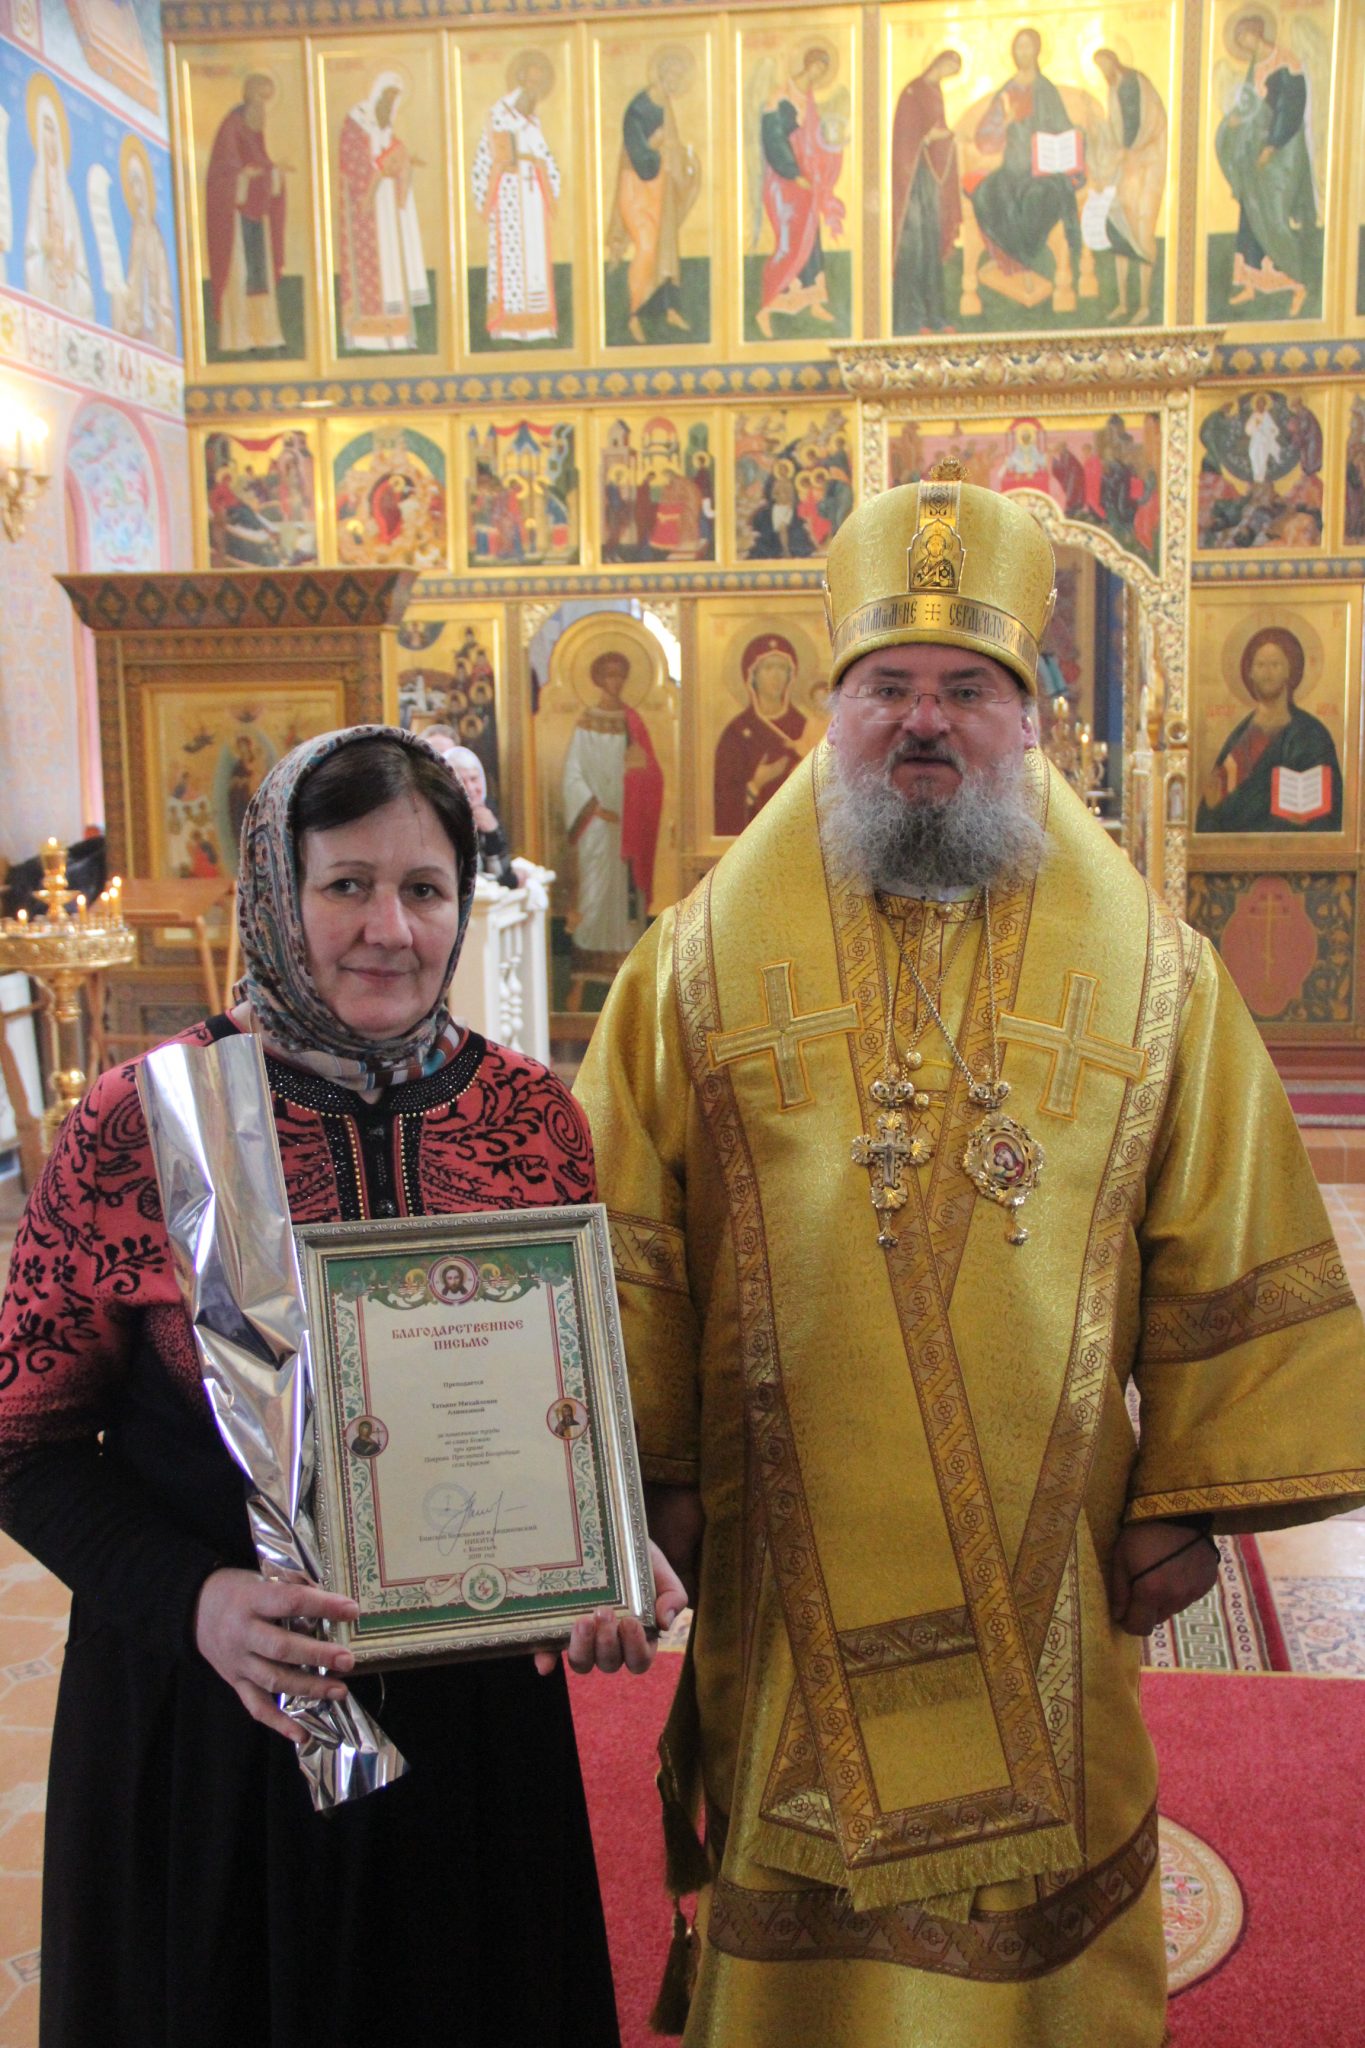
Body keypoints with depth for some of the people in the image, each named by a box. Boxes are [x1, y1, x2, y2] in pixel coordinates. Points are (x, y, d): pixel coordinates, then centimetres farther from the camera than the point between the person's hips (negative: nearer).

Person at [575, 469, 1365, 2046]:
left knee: (1036, 1910, 16)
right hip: (785, 1571, 0)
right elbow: (623, 1242, 0)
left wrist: (1193, 1496, 0)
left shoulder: (1147, 971, -1)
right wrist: (650, 1467, -2)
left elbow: (1228, 1256, 1)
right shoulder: (708, 957, -2)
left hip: (1042, 1569, 1)